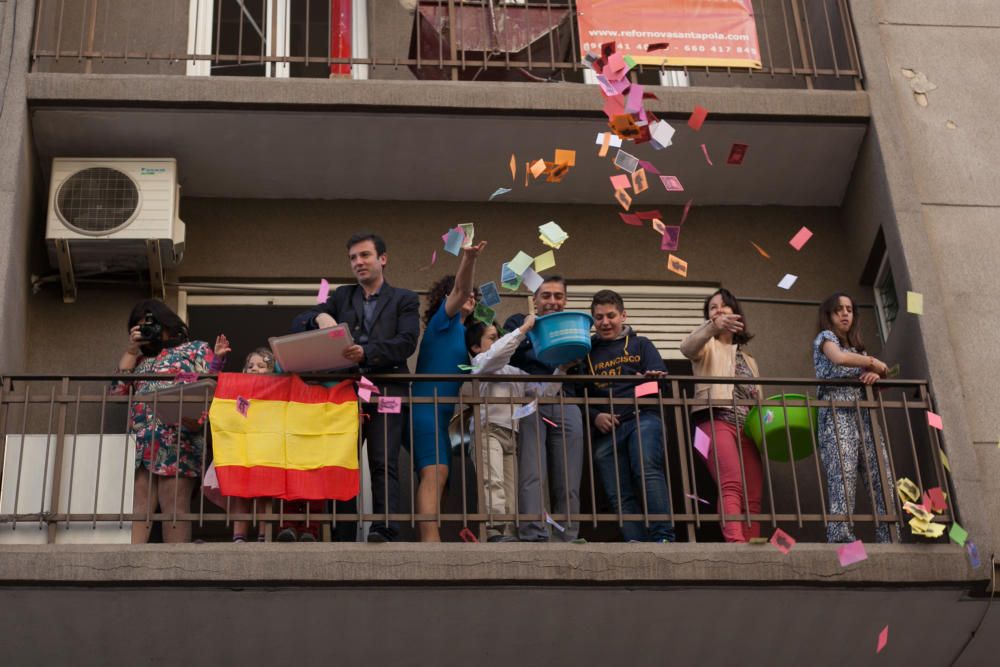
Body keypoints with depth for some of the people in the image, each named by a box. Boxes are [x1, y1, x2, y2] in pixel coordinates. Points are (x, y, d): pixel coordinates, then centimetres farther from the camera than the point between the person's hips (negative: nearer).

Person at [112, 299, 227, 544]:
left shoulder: (196, 349, 14)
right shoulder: (141, 359, 28)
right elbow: (118, 390, 16)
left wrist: (216, 360, -17)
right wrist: (131, 350, 16)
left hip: (177, 440, -5)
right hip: (139, 441, 5)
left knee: (174, 505, -10)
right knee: (137, 507, -4)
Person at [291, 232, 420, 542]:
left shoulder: (404, 299, 14)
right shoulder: (342, 296, 23)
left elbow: (406, 342, -3)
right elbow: (297, 324, 14)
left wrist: (367, 352, -20)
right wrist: (319, 317, -10)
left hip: (386, 391, -3)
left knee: (383, 463, -13)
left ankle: (384, 530, -23)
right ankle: (342, 535, -5)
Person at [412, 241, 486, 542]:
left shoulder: (461, 331, 26)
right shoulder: (444, 319, 1)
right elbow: (460, 290, -16)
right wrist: (468, 259, -32)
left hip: (439, 414, 10)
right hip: (427, 410, -10)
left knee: (435, 478, 9)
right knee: (434, 472, -24)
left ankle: (428, 541, 12)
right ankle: (430, 540, -36)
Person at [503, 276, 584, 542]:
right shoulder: (519, 322, 20)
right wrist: (528, 333, -13)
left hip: (565, 405, 3)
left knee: (568, 483, -4)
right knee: (532, 476, -16)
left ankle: (567, 541, -3)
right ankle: (534, 538, -23)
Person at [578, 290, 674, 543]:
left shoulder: (640, 344, 19)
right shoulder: (587, 352, 22)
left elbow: (661, 376, 5)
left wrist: (653, 379, -20)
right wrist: (594, 417, -2)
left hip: (642, 418, -3)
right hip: (605, 429, 3)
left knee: (647, 470, -28)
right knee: (619, 495, -7)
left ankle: (663, 538, -33)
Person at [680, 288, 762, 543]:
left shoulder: (747, 358, 30)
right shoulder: (708, 346, 14)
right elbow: (687, 348, -12)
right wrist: (713, 326, -32)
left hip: (747, 428, 6)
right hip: (716, 421, -6)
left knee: (753, 498, -5)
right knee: (731, 484, -28)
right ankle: (736, 543, -44)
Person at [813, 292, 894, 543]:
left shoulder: (857, 347, 29)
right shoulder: (825, 337, 8)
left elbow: (879, 374, 21)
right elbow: (839, 358, -14)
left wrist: (875, 375, -3)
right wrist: (872, 362, -1)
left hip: (863, 417, 7)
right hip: (837, 416, -7)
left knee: (883, 478, -6)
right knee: (843, 477, -20)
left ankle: (890, 539, -9)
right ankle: (841, 537, -26)